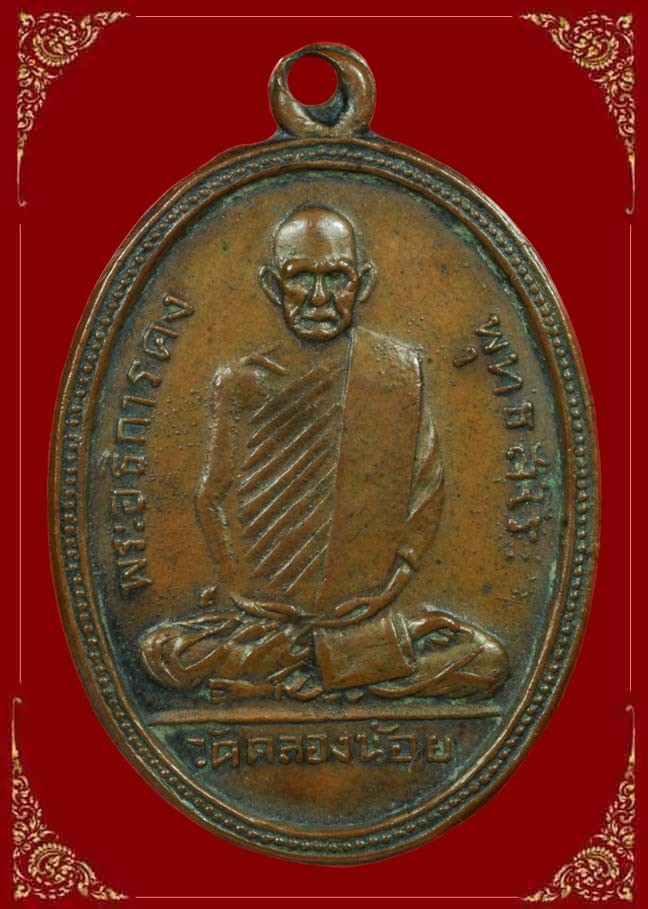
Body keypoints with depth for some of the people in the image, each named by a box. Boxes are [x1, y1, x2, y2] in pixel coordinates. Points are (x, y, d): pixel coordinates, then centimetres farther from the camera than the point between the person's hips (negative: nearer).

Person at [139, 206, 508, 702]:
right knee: (163, 652, -23)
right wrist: (244, 588, -8)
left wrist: (396, 578, -6)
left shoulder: (401, 372, 3)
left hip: (365, 609, 1)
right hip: (262, 613, -1)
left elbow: (428, 486, 4)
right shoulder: (245, 382, 1)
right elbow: (214, 497, 3)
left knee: (488, 662, -18)